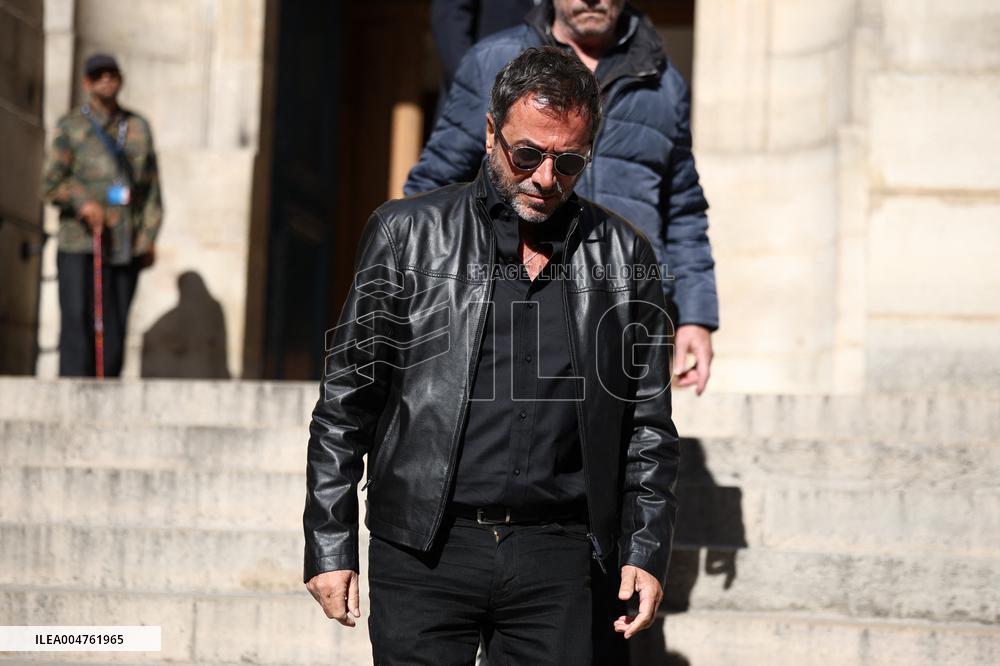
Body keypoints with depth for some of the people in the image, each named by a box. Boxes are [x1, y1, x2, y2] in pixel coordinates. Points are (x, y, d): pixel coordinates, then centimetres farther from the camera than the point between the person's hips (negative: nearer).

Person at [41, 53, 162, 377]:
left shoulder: (138, 127, 15)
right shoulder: (70, 127, 5)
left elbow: (152, 186, 14)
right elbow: (51, 183, -1)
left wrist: (149, 236, 5)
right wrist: (82, 203, -20)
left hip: (126, 249, 3)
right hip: (80, 245, -3)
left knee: (115, 328, 3)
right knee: (78, 323, -9)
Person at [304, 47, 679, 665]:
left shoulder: (624, 256, 8)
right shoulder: (408, 233, 2)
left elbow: (649, 425, 13)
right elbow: (346, 401, 3)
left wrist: (646, 549, 5)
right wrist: (330, 546, 0)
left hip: (554, 554, 2)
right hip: (423, 552, -1)